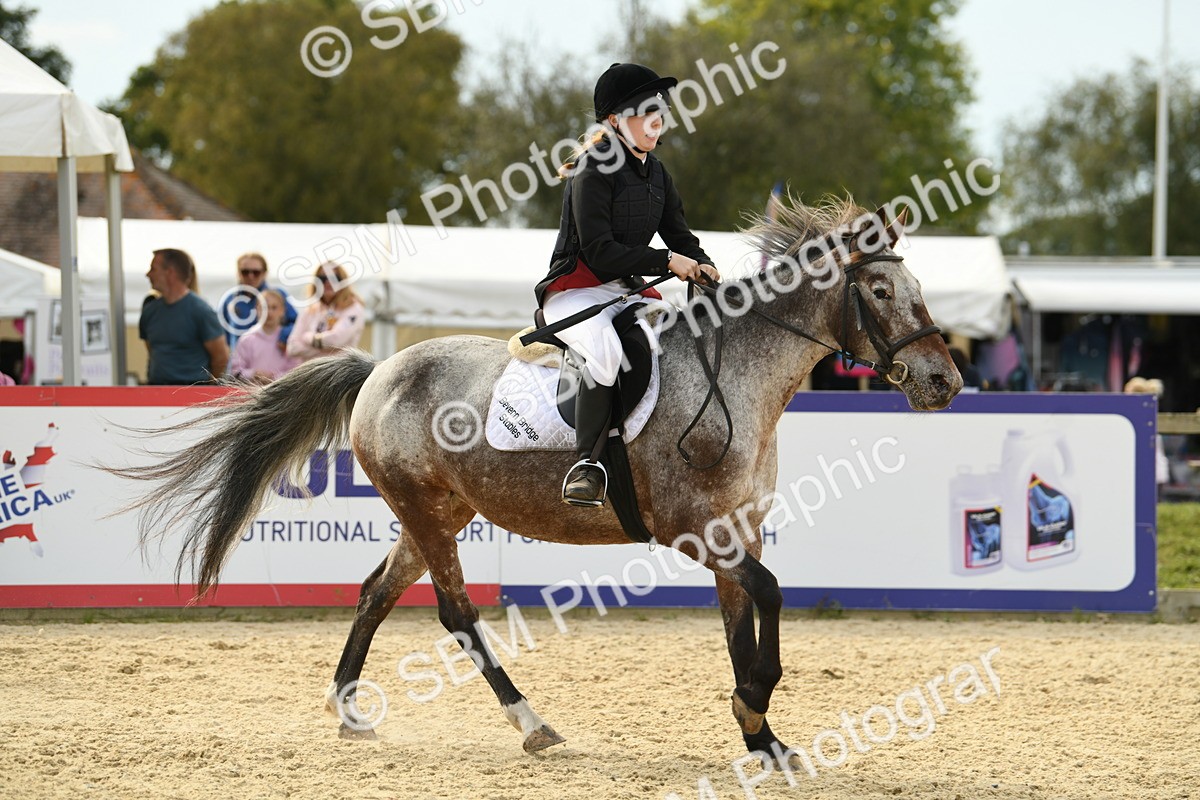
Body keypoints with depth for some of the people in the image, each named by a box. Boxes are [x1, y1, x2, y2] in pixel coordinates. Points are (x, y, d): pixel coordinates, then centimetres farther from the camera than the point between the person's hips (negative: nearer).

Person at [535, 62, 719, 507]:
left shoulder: (655, 174, 14)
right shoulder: (594, 173, -12)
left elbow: (678, 233, 19)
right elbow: (599, 251, -18)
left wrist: (702, 265, -4)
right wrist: (667, 262, -19)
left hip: (629, 291, 8)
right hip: (577, 291, -8)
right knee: (608, 350, -39)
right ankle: (587, 462, -34)